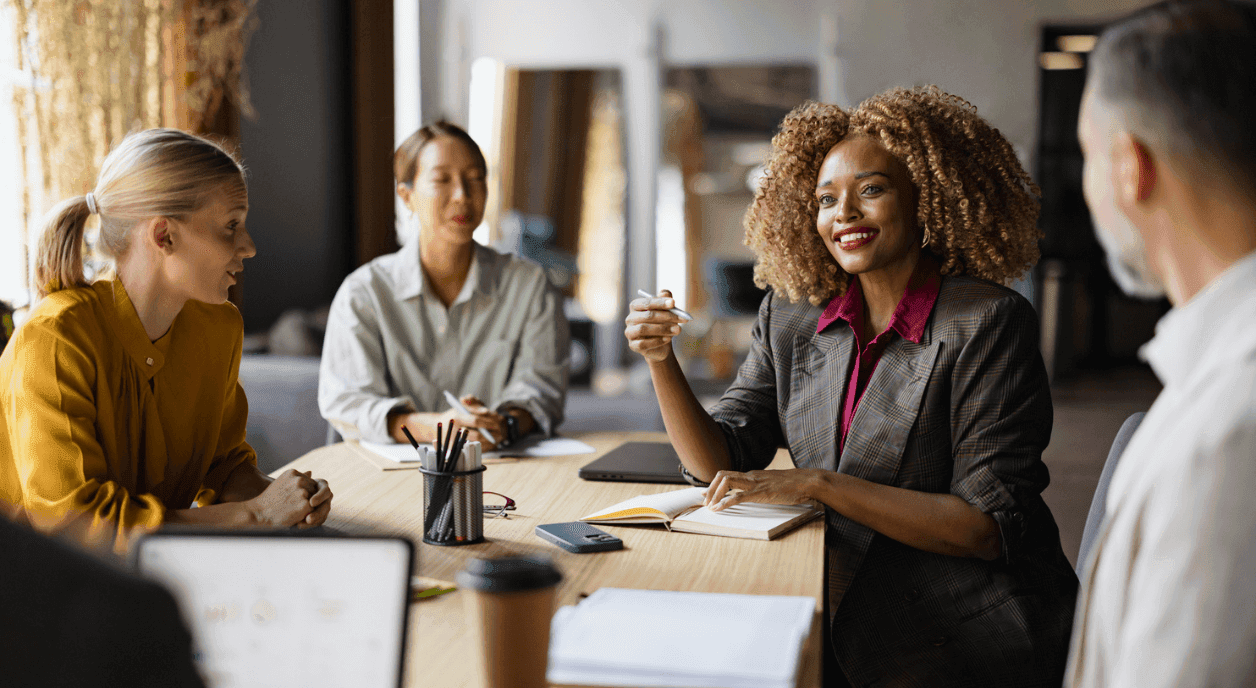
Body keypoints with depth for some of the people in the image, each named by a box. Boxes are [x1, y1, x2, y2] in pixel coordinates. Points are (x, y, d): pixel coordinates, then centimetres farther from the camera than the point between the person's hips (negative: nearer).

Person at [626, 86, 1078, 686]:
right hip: (840, 610, 5)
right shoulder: (790, 317, 7)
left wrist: (815, 484, -21)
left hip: (967, 631, -5)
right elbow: (719, 463, 7)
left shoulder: (989, 323, -10)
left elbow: (990, 526, -16)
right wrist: (660, 361, -9)